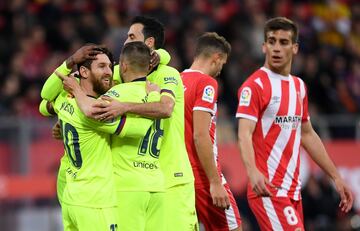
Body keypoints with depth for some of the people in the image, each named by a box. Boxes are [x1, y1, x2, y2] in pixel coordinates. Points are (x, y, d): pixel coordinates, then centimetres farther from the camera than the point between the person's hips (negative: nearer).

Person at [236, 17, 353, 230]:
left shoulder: (299, 86, 16)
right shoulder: (255, 85, -8)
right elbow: (245, 134, -19)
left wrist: (336, 177, 25)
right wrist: (253, 172, -37)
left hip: (293, 191, 8)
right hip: (267, 188, -8)